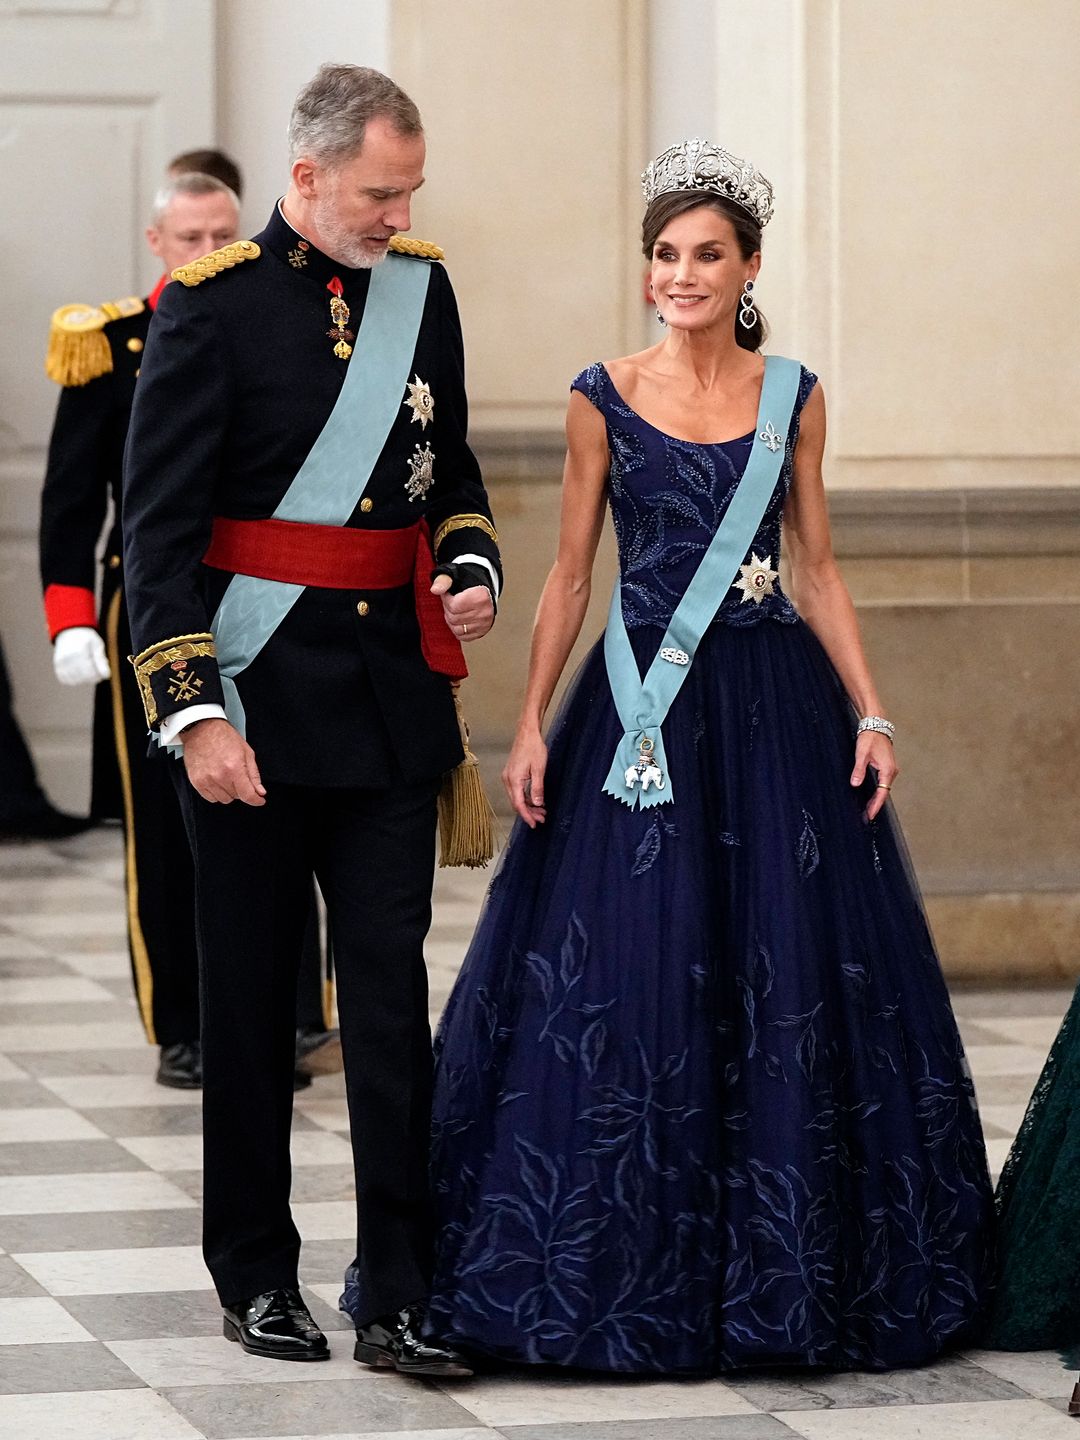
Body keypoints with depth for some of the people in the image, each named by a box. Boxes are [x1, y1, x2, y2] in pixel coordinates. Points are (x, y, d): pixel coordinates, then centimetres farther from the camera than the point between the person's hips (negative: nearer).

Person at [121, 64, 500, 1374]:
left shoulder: (421, 292, 8)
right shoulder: (211, 306, -8)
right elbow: (158, 524, -10)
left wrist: (471, 565, 1)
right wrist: (191, 708, -17)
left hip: (391, 695, 4)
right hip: (256, 694, -4)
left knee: (391, 988, 0)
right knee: (250, 998, 7)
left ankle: (398, 1299, 2)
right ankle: (255, 1277, 20)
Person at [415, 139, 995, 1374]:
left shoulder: (792, 396, 6)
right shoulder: (604, 399, 2)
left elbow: (816, 570, 9)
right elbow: (570, 576, 5)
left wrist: (869, 713, 1)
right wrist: (531, 726, -2)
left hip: (773, 713, 1)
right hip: (640, 708, -1)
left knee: (788, 975, 0)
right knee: (619, 979, -4)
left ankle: (776, 1265, 11)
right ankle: (620, 1263, 8)